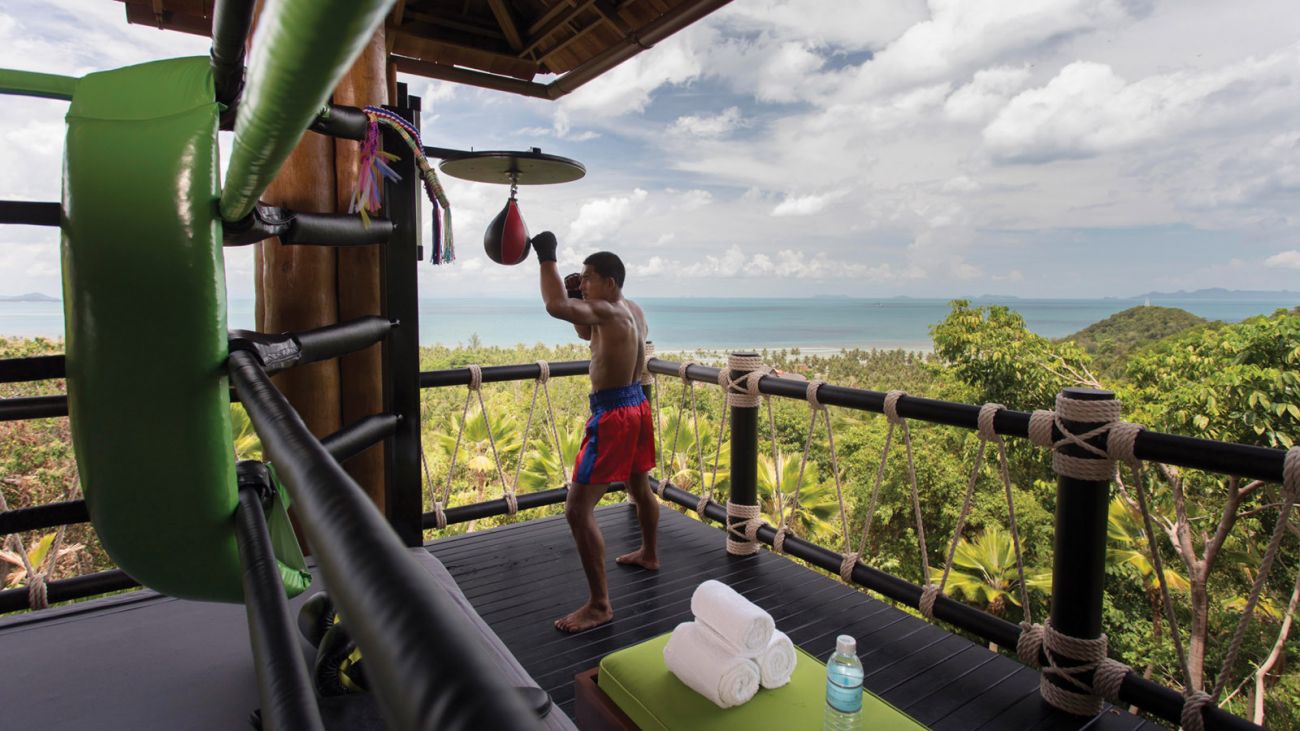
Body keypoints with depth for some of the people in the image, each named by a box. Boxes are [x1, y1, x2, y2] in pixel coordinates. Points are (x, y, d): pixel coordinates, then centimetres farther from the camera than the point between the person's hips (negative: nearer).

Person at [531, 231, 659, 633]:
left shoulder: (607, 312, -20)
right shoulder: (633, 309, 7)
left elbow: (555, 307, -36)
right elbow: (586, 333, 22)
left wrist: (547, 258, -24)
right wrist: (577, 297, 7)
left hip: (613, 415, -10)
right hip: (636, 406, 10)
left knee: (578, 509, -7)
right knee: (639, 487, 29)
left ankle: (600, 605, -2)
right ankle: (648, 554, 51)